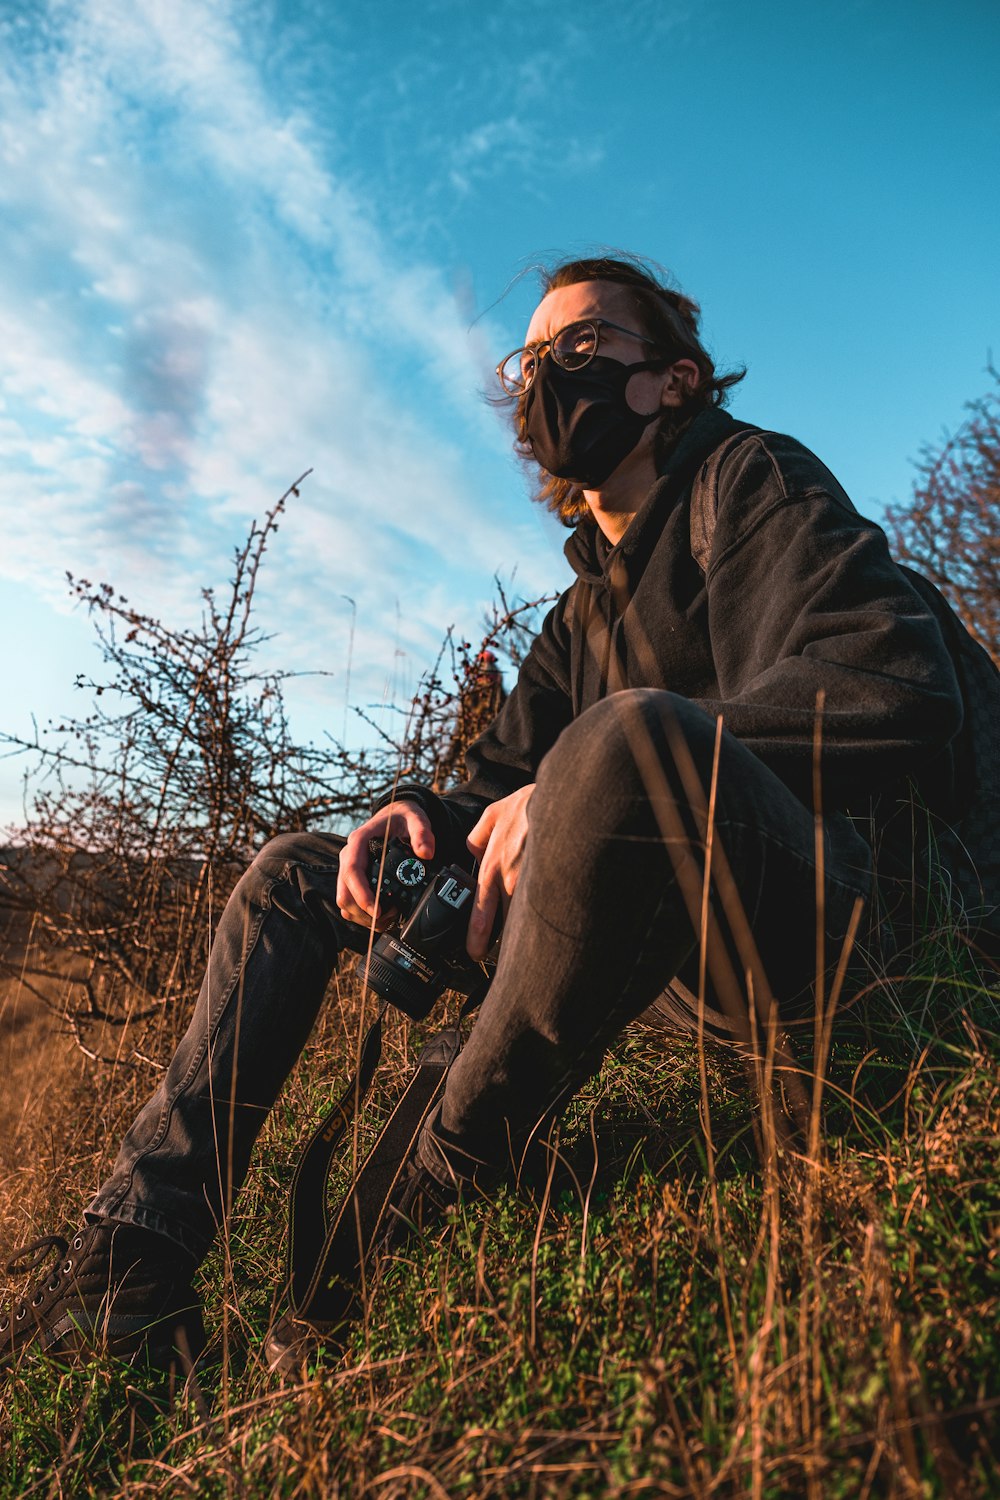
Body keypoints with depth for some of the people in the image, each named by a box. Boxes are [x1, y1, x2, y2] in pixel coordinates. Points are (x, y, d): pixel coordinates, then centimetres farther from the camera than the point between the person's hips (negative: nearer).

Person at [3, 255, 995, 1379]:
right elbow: (498, 778, 19)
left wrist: (632, 766, -23)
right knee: (292, 876, 10)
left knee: (627, 736, -40)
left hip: (838, 917, -7)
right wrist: (424, 818, -4)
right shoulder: (584, 606, 23)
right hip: (670, 949, 8)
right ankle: (136, 1251, 1)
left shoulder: (750, 478, 0)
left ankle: (426, 1208, -21)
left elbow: (899, 690, -17)